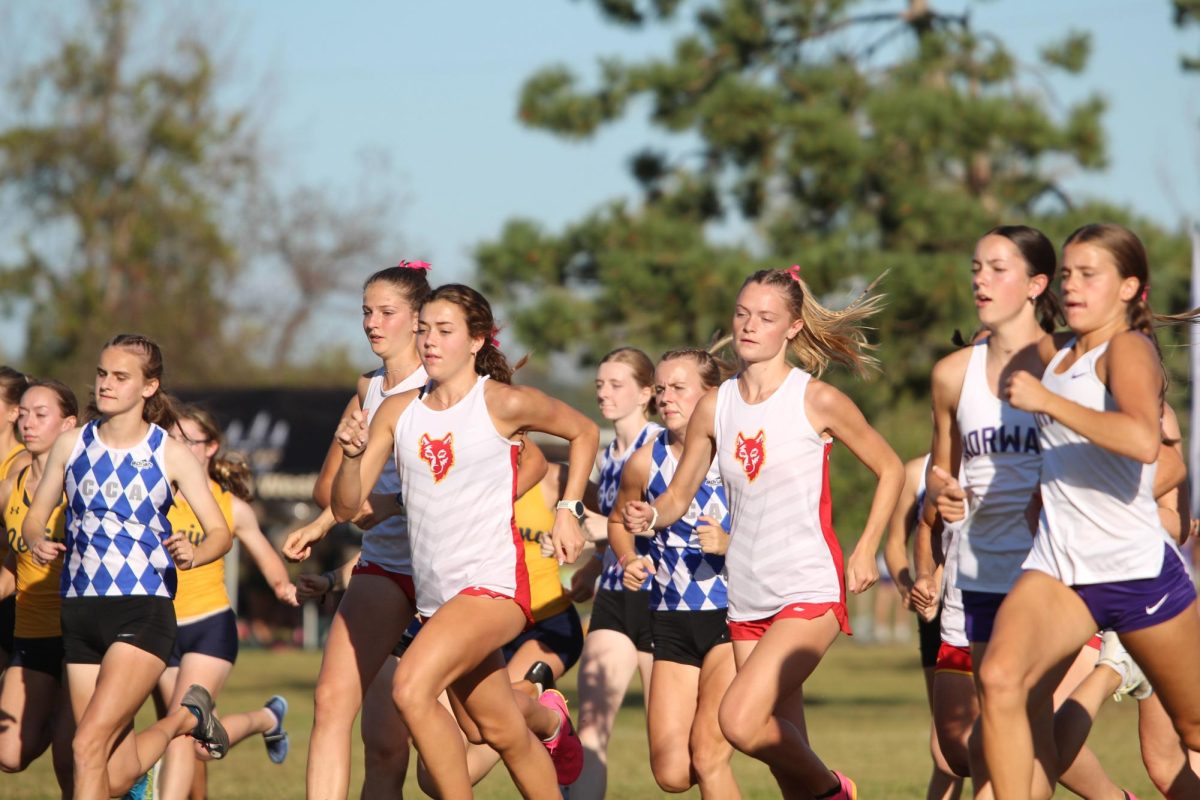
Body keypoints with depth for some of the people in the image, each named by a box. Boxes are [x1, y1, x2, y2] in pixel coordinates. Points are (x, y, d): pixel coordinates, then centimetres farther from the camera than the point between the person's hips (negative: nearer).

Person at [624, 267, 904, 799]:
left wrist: (865, 551, -2)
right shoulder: (715, 407, 6)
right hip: (747, 599, 5)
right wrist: (649, 515, -12)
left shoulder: (817, 401, -6)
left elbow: (890, 470, 5)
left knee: (740, 720, -21)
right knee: (785, 751, 7)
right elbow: (678, 497, 11)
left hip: (810, 593, -5)